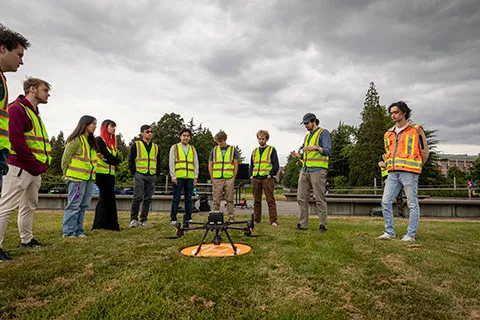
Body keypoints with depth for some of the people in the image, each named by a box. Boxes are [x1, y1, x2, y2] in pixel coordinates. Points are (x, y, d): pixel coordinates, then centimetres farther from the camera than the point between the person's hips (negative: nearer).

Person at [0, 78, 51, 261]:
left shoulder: (35, 113, 20)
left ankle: (27, 240, 29)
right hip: (20, 168, -10)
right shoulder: (17, 109, -9)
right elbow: (15, 138, -20)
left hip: (36, 171, 10)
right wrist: (34, 163, -16)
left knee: (29, 206, 17)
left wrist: (44, 162, 8)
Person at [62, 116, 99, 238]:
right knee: (74, 205, -1)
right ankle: (68, 232, 8)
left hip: (89, 178, 8)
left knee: (83, 205, 12)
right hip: (77, 177, -8)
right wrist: (67, 174, -1)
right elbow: (65, 158, -7)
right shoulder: (76, 140, -9)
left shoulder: (90, 141, 17)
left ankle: (78, 230, 21)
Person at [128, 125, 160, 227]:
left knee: (148, 199, 5)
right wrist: (134, 172, -4)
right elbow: (131, 160, 4)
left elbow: (158, 162, 21)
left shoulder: (156, 147, 17)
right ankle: (133, 219, 4)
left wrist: (157, 174, 10)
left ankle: (144, 220, 13)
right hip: (140, 175, -4)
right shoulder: (136, 145, 5)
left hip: (152, 176, 4)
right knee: (137, 197, -7)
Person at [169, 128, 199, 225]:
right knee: (176, 198, -1)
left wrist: (196, 177, 5)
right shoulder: (174, 147, 7)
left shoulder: (193, 149, 16)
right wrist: (173, 176, -7)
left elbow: (196, 164, 14)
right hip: (178, 177, -3)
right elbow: (171, 163, 1)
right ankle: (173, 219, 7)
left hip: (190, 178, 3)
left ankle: (188, 218, 14)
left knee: (188, 199, 6)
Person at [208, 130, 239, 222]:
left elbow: (236, 165, 5)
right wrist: (212, 179, 3)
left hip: (229, 179, -1)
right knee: (216, 200, 4)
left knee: (230, 199, 4)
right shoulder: (214, 150, 10)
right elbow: (210, 165, 10)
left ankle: (231, 217, 12)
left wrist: (233, 178, -1)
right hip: (217, 179, 1)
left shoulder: (233, 150, 6)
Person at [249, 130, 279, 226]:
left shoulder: (271, 149, 4)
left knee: (270, 200, -6)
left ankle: (273, 220, -5)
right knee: (256, 200, 10)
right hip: (255, 179, 5)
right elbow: (251, 165, 23)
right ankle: (256, 219, 18)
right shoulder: (255, 151, 18)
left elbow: (276, 165, -1)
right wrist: (251, 175, 10)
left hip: (267, 178, -5)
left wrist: (271, 174, -11)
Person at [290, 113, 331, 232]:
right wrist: (297, 155, 7)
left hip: (318, 170, -7)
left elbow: (328, 151, -12)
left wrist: (317, 148, -29)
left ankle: (323, 225, 5)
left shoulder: (323, 133, 0)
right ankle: (303, 224, 12)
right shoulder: (307, 136, 23)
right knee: (301, 198, 4)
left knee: (320, 199, -4)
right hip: (305, 170, 7)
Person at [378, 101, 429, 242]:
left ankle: (411, 234, 9)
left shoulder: (416, 130, 1)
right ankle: (389, 232, 10)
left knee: (412, 204, 1)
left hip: (409, 172, -5)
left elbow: (424, 152, 4)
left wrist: (414, 167, 8)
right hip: (393, 173, 6)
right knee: (386, 201, 0)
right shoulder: (389, 133, 16)